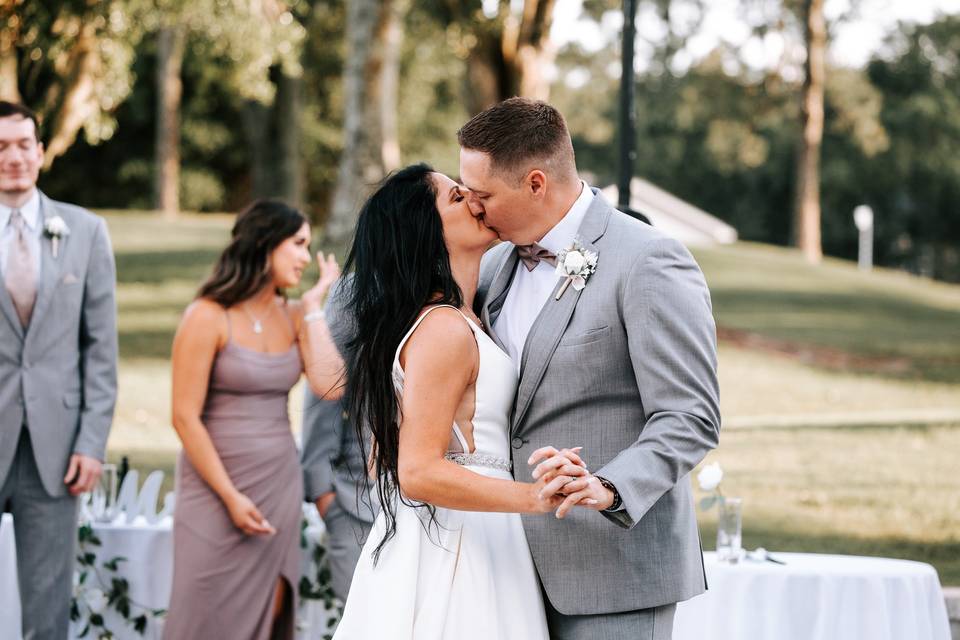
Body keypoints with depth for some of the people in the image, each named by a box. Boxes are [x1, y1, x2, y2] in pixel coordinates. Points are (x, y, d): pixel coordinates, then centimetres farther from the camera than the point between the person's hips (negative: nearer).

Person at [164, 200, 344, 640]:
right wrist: (231, 496, -15)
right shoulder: (208, 317, -10)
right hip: (217, 485, -6)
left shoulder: (292, 317, 7)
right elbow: (185, 417, -12)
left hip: (280, 486, 6)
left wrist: (313, 306, -3)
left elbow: (330, 387, -9)